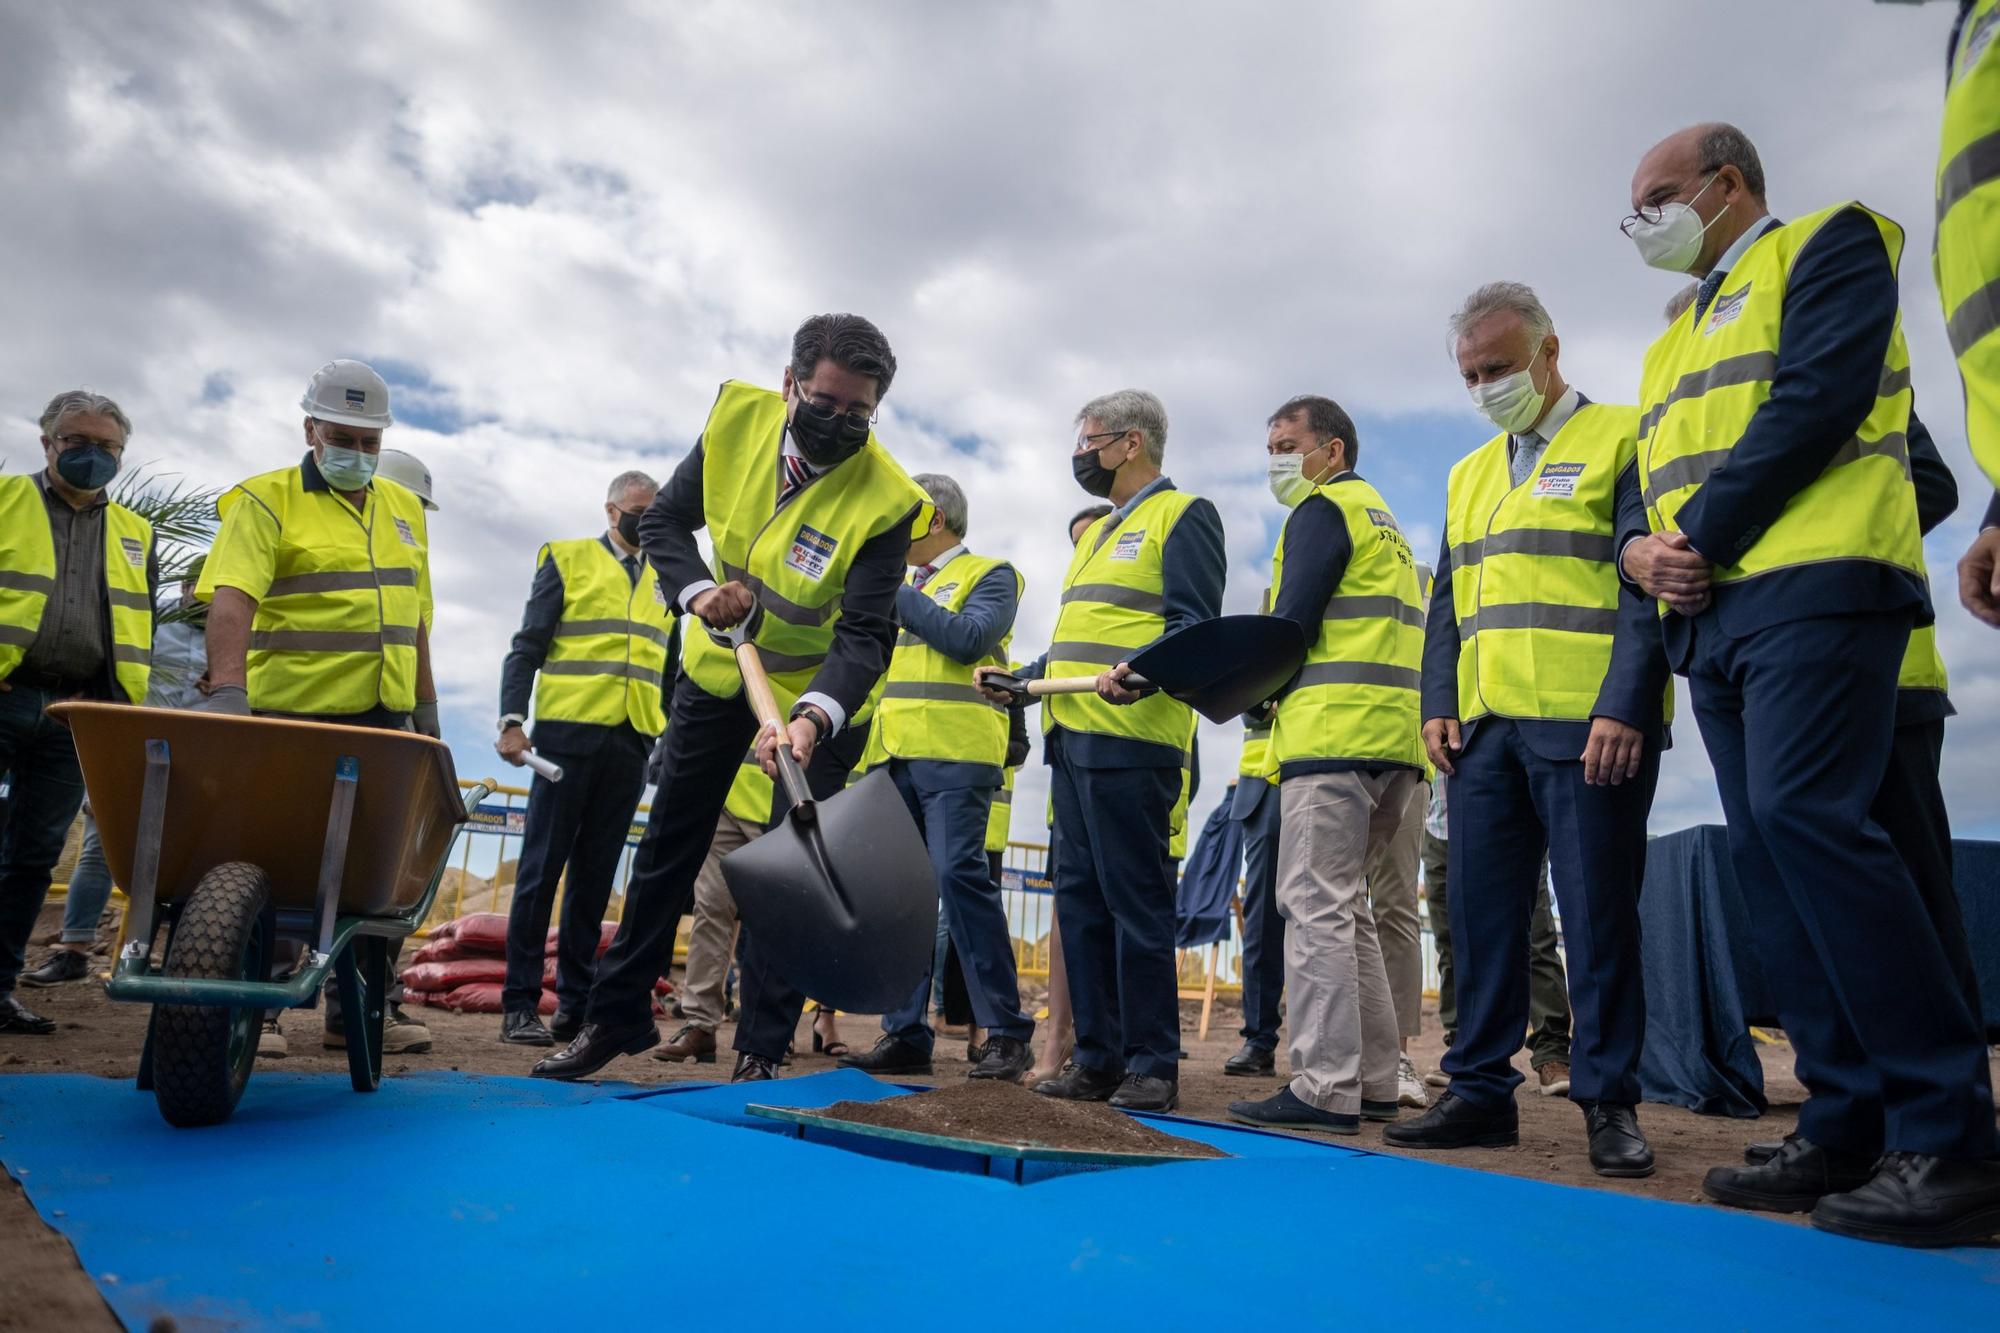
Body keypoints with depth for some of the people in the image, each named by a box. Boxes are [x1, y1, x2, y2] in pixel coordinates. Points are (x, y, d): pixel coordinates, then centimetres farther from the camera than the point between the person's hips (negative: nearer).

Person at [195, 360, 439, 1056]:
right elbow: (231, 597, -17)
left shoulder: (404, 509, 16)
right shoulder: (267, 501, -2)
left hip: (384, 720, 5)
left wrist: (426, 708, 15)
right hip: (292, 717, -5)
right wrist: (227, 687, -32)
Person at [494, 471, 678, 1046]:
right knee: (542, 869, -1)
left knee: (595, 877, 7)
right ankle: (520, 1004, 5)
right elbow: (527, 647, 1)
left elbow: (669, 671, 20)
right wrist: (512, 719, -11)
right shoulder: (567, 559, 7)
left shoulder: (664, 581, 18)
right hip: (568, 734, -4)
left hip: (631, 745, 4)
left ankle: (575, 1004, 13)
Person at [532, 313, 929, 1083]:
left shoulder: (885, 500, -27)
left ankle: (762, 1051, 10)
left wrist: (813, 716, -48)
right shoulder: (738, 419, -15)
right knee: (668, 846, 11)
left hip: (821, 696, -4)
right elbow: (664, 521, -5)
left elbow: (864, 635, -30)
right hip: (718, 669, 4)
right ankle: (617, 1016, 26)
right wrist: (697, 590, -25)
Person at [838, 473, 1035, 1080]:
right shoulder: (907, 585, 24)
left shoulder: (990, 574, 5)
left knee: (959, 875, -16)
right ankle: (905, 1034, 10)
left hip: (955, 755, -7)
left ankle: (1006, 1033, -9)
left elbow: (967, 639, -13)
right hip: (895, 757, 7)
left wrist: (894, 592, -7)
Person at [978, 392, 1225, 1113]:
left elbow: (1192, 626, -13)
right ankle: (1097, 1058, 16)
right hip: (1071, 737, 9)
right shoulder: (1095, 532, 26)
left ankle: (1153, 1067, 3)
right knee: (1079, 898, 8)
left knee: (1136, 903, -6)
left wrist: (1140, 673, -29)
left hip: (1130, 740, -9)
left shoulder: (1184, 514, 0)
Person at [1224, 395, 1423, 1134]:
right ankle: (1372, 1080, 17)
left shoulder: (1323, 509, -1)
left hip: (1334, 733, -9)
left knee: (1315, 907, -9)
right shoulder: (1383, 522, 28)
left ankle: (1325, 1088, -9)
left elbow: (1291, 627, -11)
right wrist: (1271, 685, 17)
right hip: (1394, 739, 10)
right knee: (1344, 906, 13)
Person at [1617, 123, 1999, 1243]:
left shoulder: (1829, 243, 6)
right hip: (1712, 619, 8)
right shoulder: (1676, 339, 29)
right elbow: (1651, 478, 23)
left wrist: (1702, 538, -12)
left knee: (1803, 817, -21)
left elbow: (1818, 398, -10)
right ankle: (1850, 1128, 6)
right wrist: (1642, 549, 0)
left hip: (1813, 588, -8)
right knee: (1769, 854, 2)